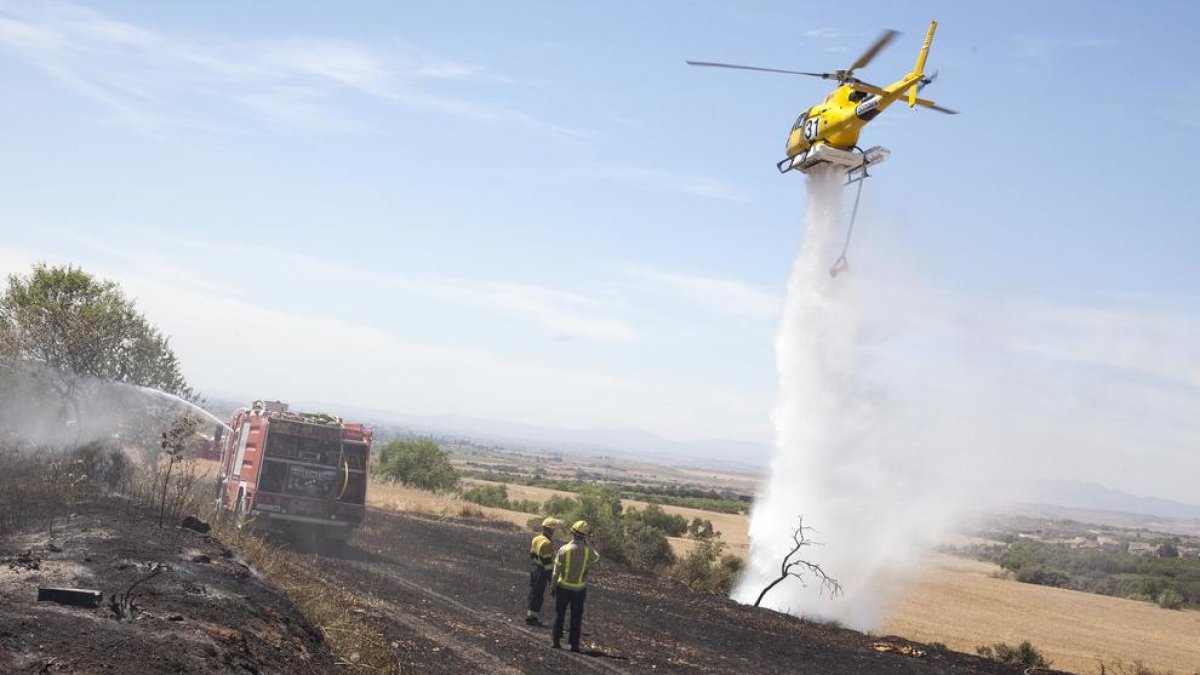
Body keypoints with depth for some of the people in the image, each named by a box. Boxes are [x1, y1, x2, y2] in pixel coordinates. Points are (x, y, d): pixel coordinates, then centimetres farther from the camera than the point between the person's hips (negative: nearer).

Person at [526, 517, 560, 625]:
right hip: (542, 571, -9)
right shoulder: (547, 543, -21)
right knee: (538, 594, 0)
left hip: (533, 568, 9)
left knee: (533, 592, 16)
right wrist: (551, 575, -15)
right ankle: (533, 617, 6)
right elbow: (547, 561, -21)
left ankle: (530, 615, 24)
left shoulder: (536, 539, 6)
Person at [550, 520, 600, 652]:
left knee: (559, 614, 14)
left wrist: (553, 587, 3)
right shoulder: (587, 550, -12)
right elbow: (596, 557, 13)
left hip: (563, 587, 0)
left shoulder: (564, 549, -11)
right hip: (579, 589, 0)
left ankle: (556, 640, 15)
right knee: (576, 618, 9)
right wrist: (587, 542, 10)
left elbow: (556, 571, -8)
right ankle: (574, 644, 8)